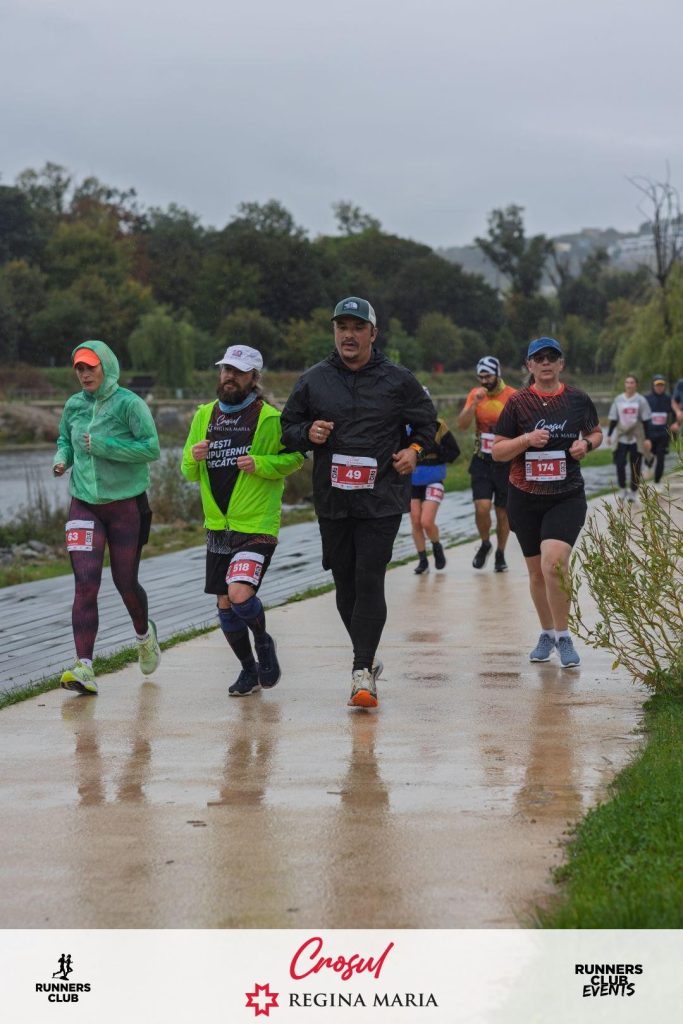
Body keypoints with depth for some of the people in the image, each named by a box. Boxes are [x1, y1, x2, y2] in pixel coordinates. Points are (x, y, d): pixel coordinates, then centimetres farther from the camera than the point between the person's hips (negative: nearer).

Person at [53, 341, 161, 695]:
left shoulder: (129, 403, -11)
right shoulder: (74, 406, 5)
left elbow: (151, 448, -17)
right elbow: (65, 440, 20)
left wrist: (102, 446, -21)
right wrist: (61, 459, -2)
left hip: (126, 504, -3)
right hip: (84, 505, 3)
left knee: (125, 582, 9)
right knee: (85, 583, -11)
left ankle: (144, 634, 43)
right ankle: (84, 668, -16)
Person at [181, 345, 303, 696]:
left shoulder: (269, 418, -8)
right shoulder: (205, 415, 9)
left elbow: (295, 457, -4)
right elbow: (189, 473, 14)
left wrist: (259, 464, -19)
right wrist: (194, 458, -9)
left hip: (257, 526, -6)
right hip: (217, 526, 6)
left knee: (240, 593, -22)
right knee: (225, 605, 9)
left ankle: (263, 641, 9)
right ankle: (249, 670, 28)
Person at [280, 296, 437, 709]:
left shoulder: (398, 380, 3)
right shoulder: (314, 380, 6)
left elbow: (427, 420, 16)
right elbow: (288, 425, 14)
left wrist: (414, 449, -2)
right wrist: (308, 433, -8)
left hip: (382, 500, -3)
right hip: (332, 500, 3)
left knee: (370, 579, -12)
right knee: (345, 582, 8)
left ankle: (363, 671, -12)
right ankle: (367, 656, 26)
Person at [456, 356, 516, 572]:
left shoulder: (512, 396, -7)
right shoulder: (475, 394, 1)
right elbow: (462, 425, -7)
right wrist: (475, 402, -20)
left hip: (505, 462, -1)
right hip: (482, 462, 1)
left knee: (503, 512, 6)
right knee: (482, 507, -13)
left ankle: (500, 554, 24)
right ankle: (485, 544, 14)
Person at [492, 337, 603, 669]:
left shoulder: (577, 399, 3)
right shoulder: (518, 402, -1)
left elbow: (596, 432, 19)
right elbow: (497, 451, 0)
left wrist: (586, 444, -3)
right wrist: (526, 439, -17)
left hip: (567, 496, -1)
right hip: (525, 497, 1)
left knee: (554, 562, -21)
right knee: (537, 572, 10)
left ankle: (563, 636, -6)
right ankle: (547, 634, 32)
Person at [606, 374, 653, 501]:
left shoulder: (641, 400, 0)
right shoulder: (618, 400, 5)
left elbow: (646, 421, 0)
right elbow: (613, 419, 9)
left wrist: (647, 438, -5)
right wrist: (609, 435, 3)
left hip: (636, 438, -1)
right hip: (621, 438, 1)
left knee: (635, 467, 3)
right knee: (620, 464, -10)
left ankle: (633, 492, 14)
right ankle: (623, 489, 6)